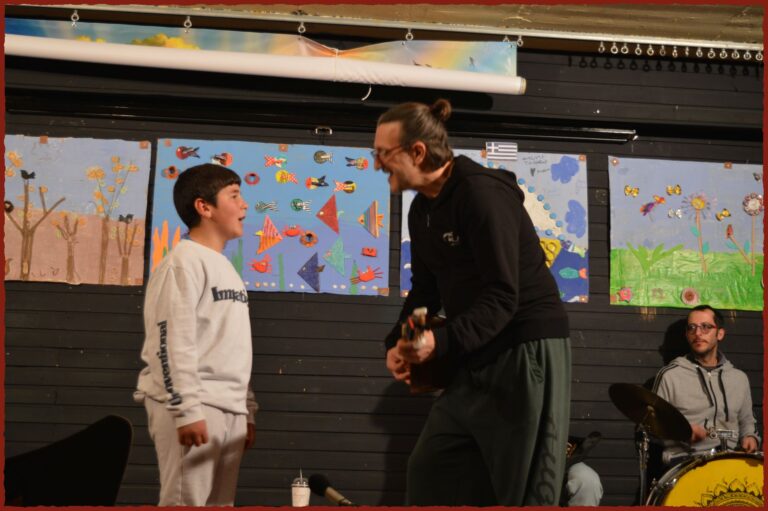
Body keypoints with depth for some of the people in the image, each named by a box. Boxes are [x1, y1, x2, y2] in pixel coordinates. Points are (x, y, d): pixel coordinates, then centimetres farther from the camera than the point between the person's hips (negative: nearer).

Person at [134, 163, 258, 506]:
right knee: (187, 501, -10)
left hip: (229, 408, 9)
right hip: (192, 407, -9)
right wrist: (186, 409, -21)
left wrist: (247, 409, 19)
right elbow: (172, 340, -16)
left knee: (220, 504, 8)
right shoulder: (184, 261, -8)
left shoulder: (226, 268, 21)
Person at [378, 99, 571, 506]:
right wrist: (398, 343, 0)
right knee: (428, 469, 10)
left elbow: (503, 296, -24)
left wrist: (442, 341, -34)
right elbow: (426, 290, 16)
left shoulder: (481, 193, -19)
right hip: (474, 358, 9)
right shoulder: (422, 209, 10)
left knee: (525, 488, -2)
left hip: (526, 351, -9)